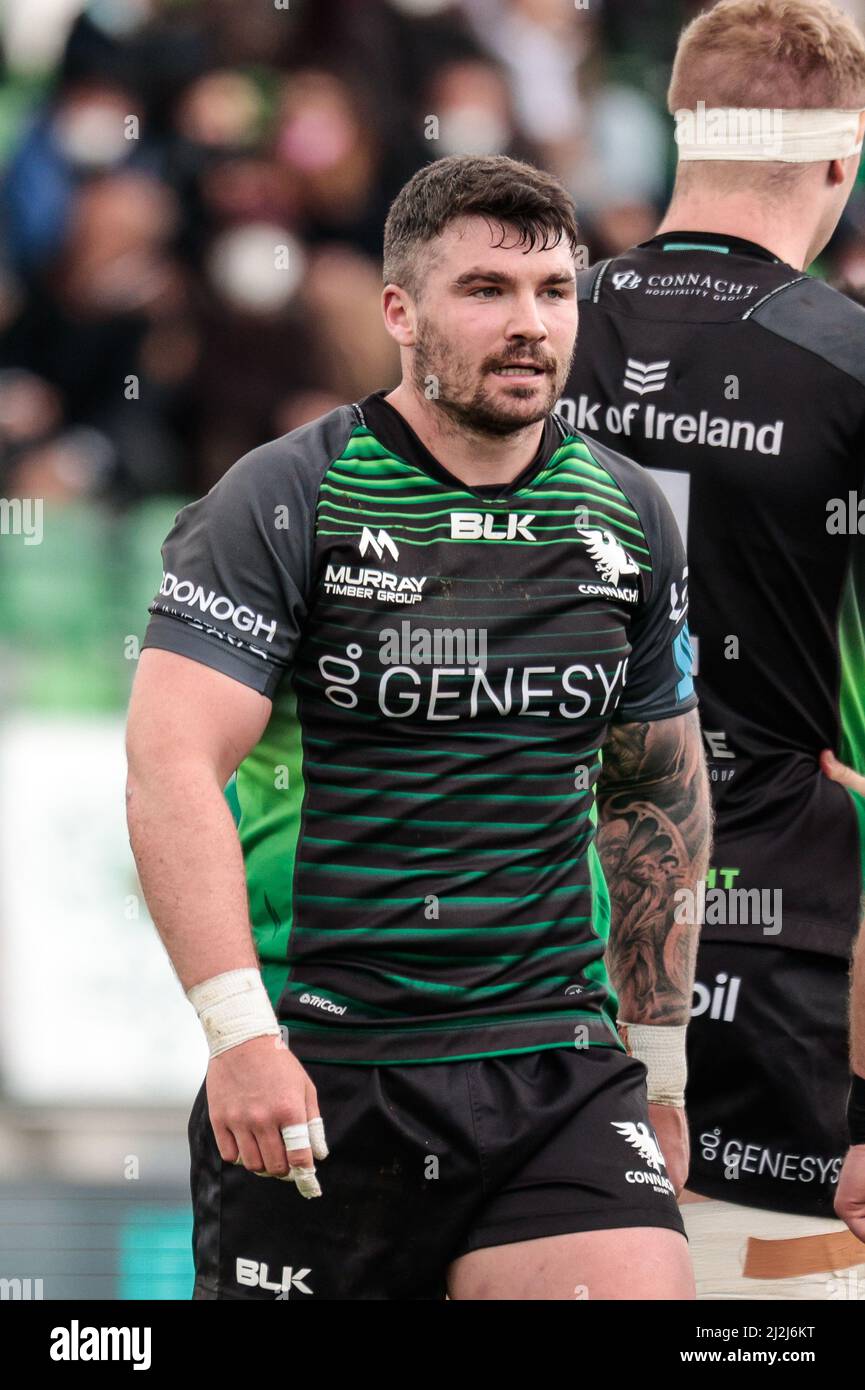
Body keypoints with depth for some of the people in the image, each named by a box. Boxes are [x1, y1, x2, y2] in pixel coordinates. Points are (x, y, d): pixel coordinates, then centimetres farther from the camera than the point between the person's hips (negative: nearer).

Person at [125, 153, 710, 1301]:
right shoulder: (282, 505, -6)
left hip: (555, 1064, 4)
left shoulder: (628, 517, 10)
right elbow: (172, 766, -15)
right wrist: (238, 1031, -26)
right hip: (310, 1076, -3)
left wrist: (659, 1062, 21)